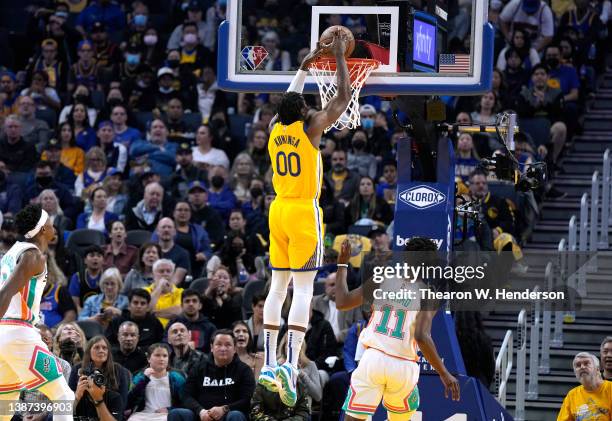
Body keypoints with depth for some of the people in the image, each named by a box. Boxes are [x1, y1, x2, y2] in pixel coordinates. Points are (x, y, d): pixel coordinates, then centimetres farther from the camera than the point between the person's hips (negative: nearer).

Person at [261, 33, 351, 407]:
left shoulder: (276, 132, 7)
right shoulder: (309, 130, -9)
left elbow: (289, 101, 27)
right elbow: (343, 98, -4)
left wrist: (305, 67, 34)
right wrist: (340, 57, 5)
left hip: (279, 211, 6)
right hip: (304, 212, -6)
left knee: (278, 287, 9)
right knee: (303, 289, -9)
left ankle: (269, 364, 7)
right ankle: (291, 365, -21)